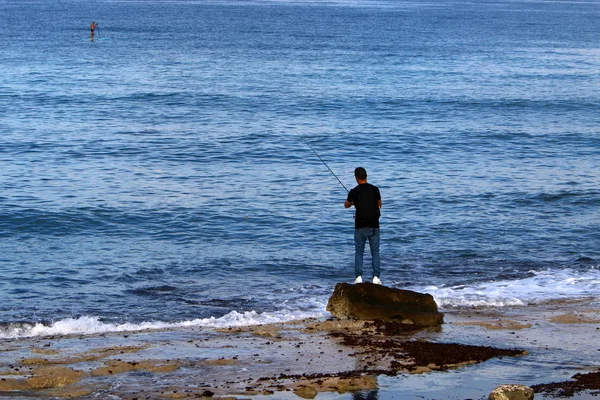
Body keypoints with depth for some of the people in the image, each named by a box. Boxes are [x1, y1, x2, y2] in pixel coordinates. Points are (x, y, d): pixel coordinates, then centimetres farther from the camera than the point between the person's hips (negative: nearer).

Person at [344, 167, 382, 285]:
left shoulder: (354, 192, -9)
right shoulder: (375, 189, -3)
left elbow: (346, 205, 10)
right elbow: (379, 204, 12)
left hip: (360, 226, -2)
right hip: (374, 226, 2)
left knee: (359, 252, 8)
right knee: (375, 252, 8)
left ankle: (358, 277, 2)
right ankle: (376, 277, 0)